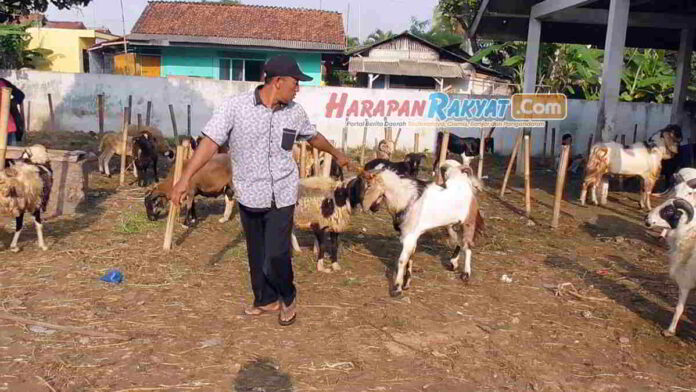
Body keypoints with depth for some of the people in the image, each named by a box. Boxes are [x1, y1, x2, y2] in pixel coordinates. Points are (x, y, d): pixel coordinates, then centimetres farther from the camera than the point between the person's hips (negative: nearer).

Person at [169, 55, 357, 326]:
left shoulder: (295, 113, 2)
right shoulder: (235, 107, -11)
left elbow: (313, 136, 21)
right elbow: (210, 142, -14)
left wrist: (338, 155, 35)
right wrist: (185, 178, -21)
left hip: (282, 195, 1)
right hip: (249, 195, 0)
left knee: (277, 254, -6)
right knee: (256, 254, 14)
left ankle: (287, 299, 22)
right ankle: (266, 300, 36)